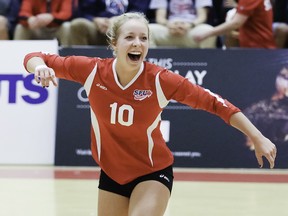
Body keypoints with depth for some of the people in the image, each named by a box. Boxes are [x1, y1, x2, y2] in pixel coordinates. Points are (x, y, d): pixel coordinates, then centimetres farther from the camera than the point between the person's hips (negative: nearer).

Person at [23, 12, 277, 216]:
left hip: (153, 173, -3)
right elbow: (35, 58, -9)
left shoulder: (160, 80, -22)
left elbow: (214, 103, -16)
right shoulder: (92, 70, -17)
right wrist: (41, 68, -33)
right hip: (111, 172, 3)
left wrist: (257, 138, -18)